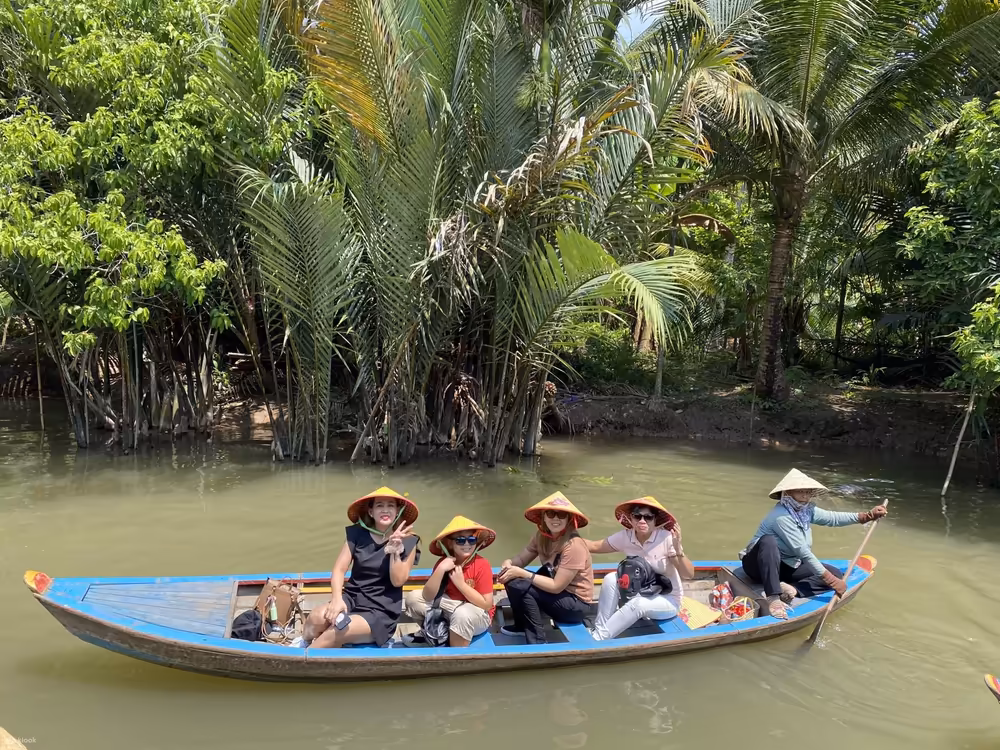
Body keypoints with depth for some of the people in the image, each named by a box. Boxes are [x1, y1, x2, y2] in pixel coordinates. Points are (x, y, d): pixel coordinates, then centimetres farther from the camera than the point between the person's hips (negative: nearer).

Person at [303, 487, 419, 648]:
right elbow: (339, 570, -2)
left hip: (381, 612, -3)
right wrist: (337, 598, -19)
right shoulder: (357, 534, 3)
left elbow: (398, 581, -8)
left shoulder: (408, 542, -3)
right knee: (316, 618, -29)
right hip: (352, 599, 3)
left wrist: (394, 551, -22)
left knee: (334, 633, -29)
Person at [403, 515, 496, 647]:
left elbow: (487, 605, -21)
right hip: (450, 608, 5)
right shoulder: (444, 562, -6)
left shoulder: (482, 565, -19)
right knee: (412, 598, -9)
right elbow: (427, 597, -13)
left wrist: (460, 583, -25)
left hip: (478, 614, -5)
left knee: (462, 614, -39)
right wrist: (440, 569, -26)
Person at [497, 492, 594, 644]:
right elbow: (521, 558, 1)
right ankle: (522, 626, 12)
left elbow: (556, 586, -26)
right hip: (555, 590, 8)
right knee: (511, 578, -9)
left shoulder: (573, 546, -27)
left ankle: (537, 643, -11)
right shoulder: (542, 536, -4)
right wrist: (509, 563, -23)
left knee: (519, 586, -24)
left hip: (576, 604, -8)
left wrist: (521, 573, -26)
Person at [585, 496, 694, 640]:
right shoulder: (625, 537, -11)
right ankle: (599, 630, -15)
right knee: (611, 578, -21)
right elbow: (595, 547, -2)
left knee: (638, 603, -34)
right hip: (638, 594, 4)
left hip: (667, 600, -4)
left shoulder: (666, 538, -23)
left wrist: (678, 549, -39)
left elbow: (689, 574, -22)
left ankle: (597, 640, -25)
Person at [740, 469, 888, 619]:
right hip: (760, 565, -8)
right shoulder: (781, 516, -26)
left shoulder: (806, 509, 1)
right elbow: (803, 551, -29)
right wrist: (830, 580, -29)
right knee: (768, 540, -42)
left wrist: (866, 516, -17)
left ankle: (792, 589, -20)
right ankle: (773, 598, -45)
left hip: (787, 566, 9)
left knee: (835, 573, -3)